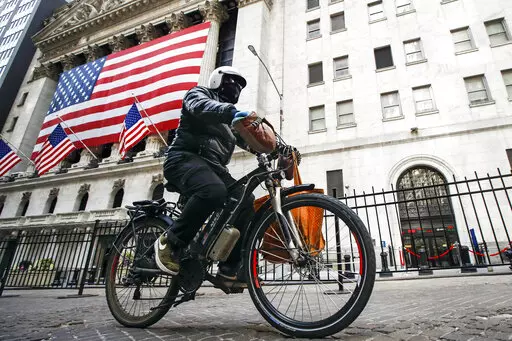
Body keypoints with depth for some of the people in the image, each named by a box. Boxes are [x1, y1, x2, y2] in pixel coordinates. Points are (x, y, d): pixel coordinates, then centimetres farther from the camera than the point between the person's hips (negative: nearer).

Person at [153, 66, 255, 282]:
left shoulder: (230, 120, 30)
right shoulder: (200, 93, 9)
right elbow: (201, 107, -17)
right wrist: (232, 111, -36)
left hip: (213, 166, 7)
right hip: (185, 158, -7)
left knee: (246, 203, -15)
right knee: (213, 191, -38)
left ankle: (229, 269, -9)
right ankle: (170, 242, -19)